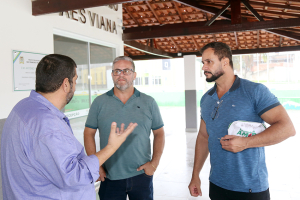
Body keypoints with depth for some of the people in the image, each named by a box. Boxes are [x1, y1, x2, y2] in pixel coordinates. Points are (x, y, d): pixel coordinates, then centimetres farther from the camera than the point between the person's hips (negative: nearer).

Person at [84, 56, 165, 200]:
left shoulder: (149, 102, 2)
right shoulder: (99, 103, 1)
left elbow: (159, 133, 5)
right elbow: (89, 133, 3)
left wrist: (154, 162, -3)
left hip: (141, 175, 1)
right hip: (110, 177, 0)